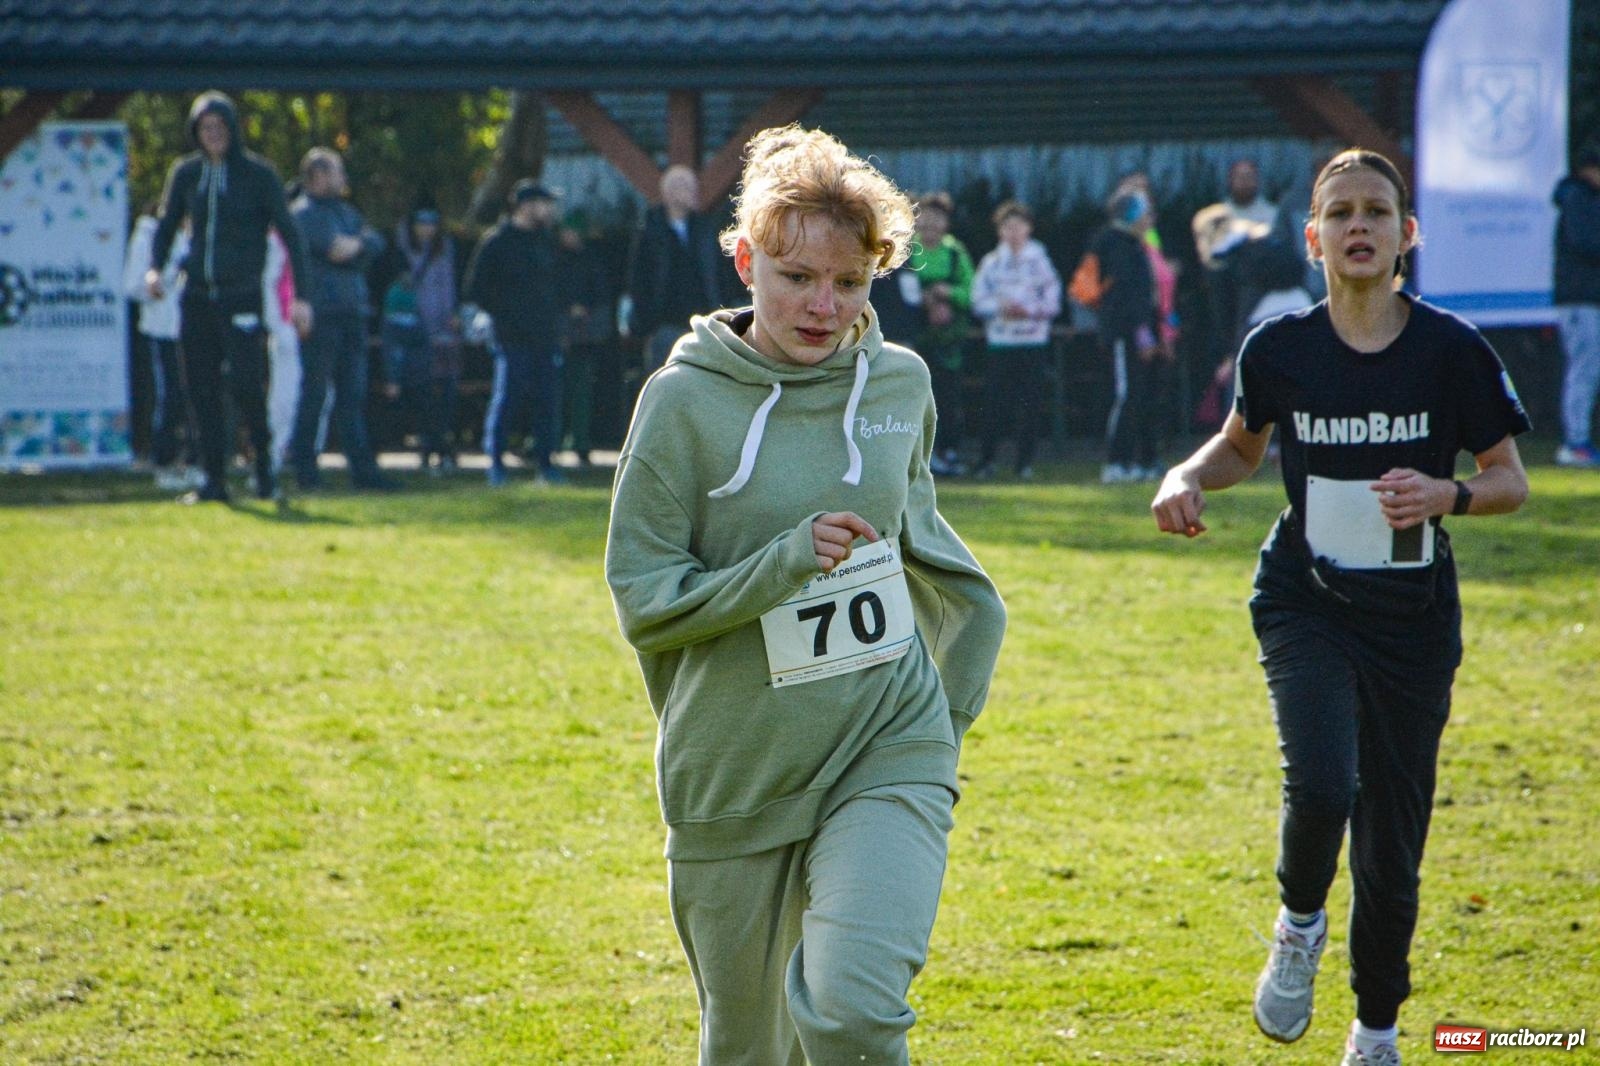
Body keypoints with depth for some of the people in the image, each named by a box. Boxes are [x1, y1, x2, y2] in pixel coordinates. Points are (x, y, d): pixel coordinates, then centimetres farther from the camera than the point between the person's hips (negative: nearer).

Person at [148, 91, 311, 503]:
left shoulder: (257, 174, -2)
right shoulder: (185, 173, 9)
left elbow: (289, 233, -2)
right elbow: (166, 225, 20)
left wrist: (300, 296, -9)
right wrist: (154, 268, 0)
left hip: (242, 297, -4)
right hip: (197, 297, 4)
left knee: (246, 384, -15)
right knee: (202, 390, 1)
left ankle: (265, 463, 4)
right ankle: (214, 480, 6)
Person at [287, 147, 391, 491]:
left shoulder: (346, 211, 22)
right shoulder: (305, 212, -5)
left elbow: (376, 243, 11)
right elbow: (336, 249, -15)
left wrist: (353, 244, -4)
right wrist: (361, 244, 2)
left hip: (350, 311, 8)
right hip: (321, 311, -8)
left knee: (353, 392, 6)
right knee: (314, 390, -5)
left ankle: (362, 466, 5)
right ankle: (304, 463, 0)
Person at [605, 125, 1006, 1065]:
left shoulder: (900, 383, 2)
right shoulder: (686, 400, -9)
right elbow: (644, 601, -9)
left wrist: (956, 687, 22)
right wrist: (783, 564, -23)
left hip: (889, 750, 1)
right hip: (735, 771, -1)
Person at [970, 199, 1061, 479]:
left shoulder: (1040, 261, 6)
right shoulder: (991, 263, 9)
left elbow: (1052, 304, 3)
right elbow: (978, 301, 5)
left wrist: (1028, 310, -14)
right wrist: (1000, 307, -14)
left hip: (1034, 343, -1)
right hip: (999, 341, 1)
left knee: (1030, 403, -2)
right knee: (995, 402, -4)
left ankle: (1025, 463, 4)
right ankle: (986, 461, 2)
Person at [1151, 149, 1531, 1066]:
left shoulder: (1452, 352, -9)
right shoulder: (1279, 349, -4)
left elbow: (1512, 482, -2)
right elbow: (1243, 447, 15)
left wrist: (1448, 495, -22)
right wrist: (1189, 478, -6)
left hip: (1413, 621, 0)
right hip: (1305, 606, 0)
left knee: (1391, 852, 5)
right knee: (1322, 783, -26)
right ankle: (1300, 924, 7)